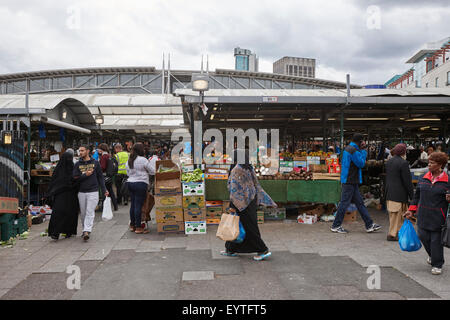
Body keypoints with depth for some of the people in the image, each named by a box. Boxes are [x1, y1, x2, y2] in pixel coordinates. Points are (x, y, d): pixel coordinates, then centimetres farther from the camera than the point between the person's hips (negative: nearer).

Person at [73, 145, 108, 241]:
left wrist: (104, 190, 2)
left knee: (90, 212, -10)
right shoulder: (77, 164, 8)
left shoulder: (95, 163, 4)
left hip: (93, 191, -3)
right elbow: (75, 178, 0)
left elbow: (100, 177, 7)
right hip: (81, 192, 3)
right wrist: (85, 175, -14)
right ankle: (85, 230, 22)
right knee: (83, 213, 9)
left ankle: (87, 231, -15)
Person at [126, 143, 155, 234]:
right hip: (141, 184, -7)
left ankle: (132, 225, 22)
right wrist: (145, 171, 14)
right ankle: (138, 227, 0)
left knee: (133, 204, 14)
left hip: (130, 183, 7)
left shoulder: (129, 161, 10)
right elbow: (152, 172, -5)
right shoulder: (143, 160, -12)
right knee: (138, 205, -4)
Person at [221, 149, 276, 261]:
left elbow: (235, 189, -22)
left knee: (249, 227, -1)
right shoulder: (250, 169, 6)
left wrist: (233, 205, -20)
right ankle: (231, 250, 25)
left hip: (241, 202, -9)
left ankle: (263, 250, 2)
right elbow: (256, 185, 9)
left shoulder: (236, 170, -17)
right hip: (250, 201, 9)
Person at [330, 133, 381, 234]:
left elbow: (358, 161, 20)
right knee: (344, 203, -3)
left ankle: (369, 225, 17)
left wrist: (361, 150, 10)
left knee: (360, 203, 12)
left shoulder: (348, 148, 15)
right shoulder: (353, 150, -16)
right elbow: (361, 164, -12)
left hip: (352, 181, 10)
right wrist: (363, 151, -1)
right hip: (349, 181, -10)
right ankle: (336, 226, 5)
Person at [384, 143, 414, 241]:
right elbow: (407, 181, -14)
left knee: (392, 214, 15)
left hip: (389, 193, 8)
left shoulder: (388, 162, 9)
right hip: (399, 193, -8)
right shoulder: (403, 163, -15)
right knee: (397, 214, 1)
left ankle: (393, 232, 25)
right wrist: (412, 195, -7)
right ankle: (393, 234, 6)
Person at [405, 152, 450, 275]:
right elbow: (417, 195, 14)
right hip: (423, 216, 4)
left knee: (436, 240, 3)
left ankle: (437, 265, 21)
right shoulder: (423, 179, 7)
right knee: (423, 236, 8)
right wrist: (411, 210, 11)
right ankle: (432, 255, 37)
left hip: (437, 217, -4)